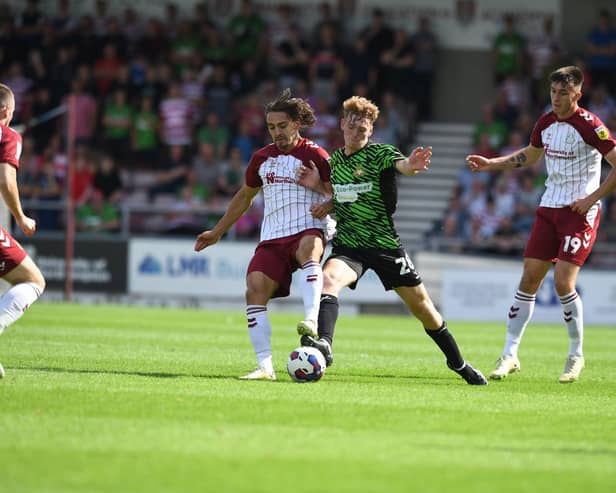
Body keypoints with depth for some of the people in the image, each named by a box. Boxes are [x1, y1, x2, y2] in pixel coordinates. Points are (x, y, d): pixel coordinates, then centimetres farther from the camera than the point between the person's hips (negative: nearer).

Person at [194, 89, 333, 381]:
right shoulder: (262, 158, 17)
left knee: (309, 248, -41)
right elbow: (245, 196, 30)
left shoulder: (314, 155, 0)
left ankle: (312, 321, -55)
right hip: (272, 237, 5)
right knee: (255, 291, -15)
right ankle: (265, 367, -18)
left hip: (307, 231, -5)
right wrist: (217, 232, 32)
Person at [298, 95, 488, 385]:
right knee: (328, 278, -31)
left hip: (386, 244, -3)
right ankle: (324, 344, -46)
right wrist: (328, 205, -1)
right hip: (348, 245, 3)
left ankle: (458, 364, 25)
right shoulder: (335, 159, 7)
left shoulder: (380, 153, -10)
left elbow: (401, 165, -33)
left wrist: (411, 165, -58)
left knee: (422, 307, 5)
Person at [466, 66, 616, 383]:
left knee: (563, 282, -15)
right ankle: (510, 355, 6)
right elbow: (529, 155, 28)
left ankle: (576, 355, 3)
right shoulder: (546, 123, 8)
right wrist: (492, 164, 18)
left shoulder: (589, 126, -13)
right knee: (529, 279, 1)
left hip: (580, 212, -6)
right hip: (549, 210, 6)